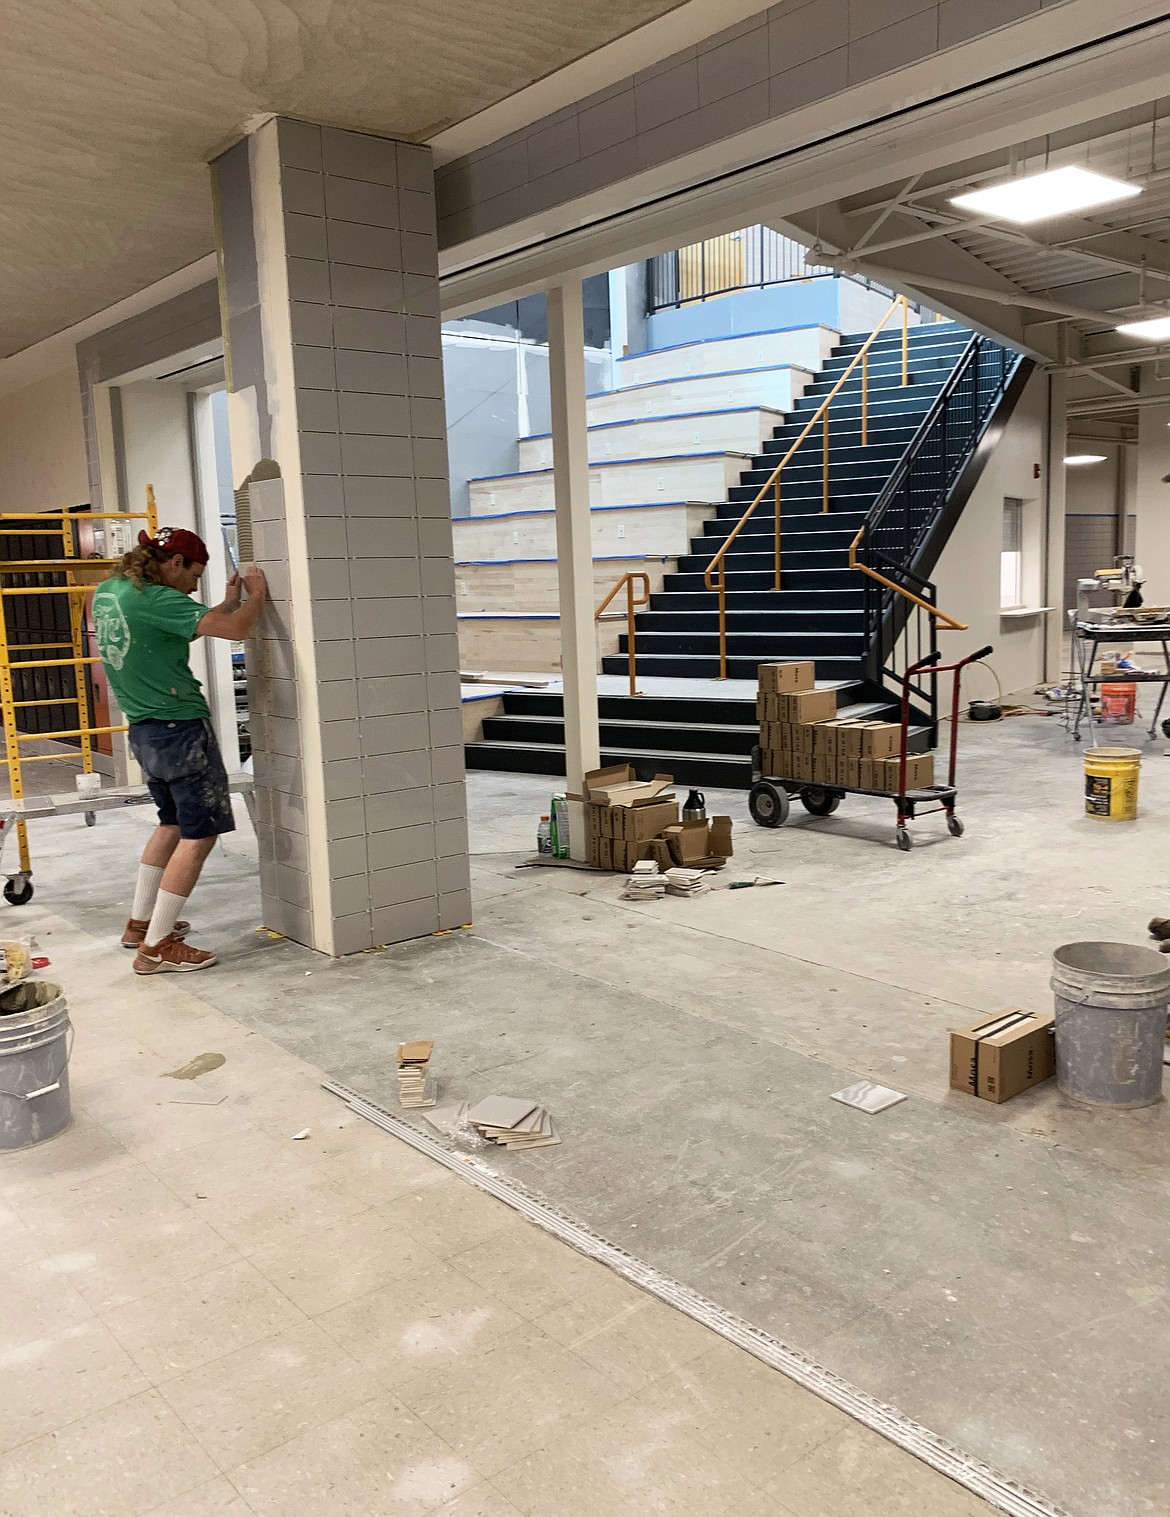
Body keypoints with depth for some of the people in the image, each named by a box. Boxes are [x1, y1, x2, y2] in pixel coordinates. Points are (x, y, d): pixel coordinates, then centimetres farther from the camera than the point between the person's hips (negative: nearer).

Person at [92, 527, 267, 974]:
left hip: (143, 731, 10)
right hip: (180, 727, -10)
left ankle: (140, 922, 32)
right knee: (200, 833, -2)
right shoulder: (155, 599, -19)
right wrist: (257, 594, -6)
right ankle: (155, 947, -1)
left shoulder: (107, 592, 9)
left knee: (173, 824, 23)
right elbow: (236, 630, -25)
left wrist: (229, 602, 15)